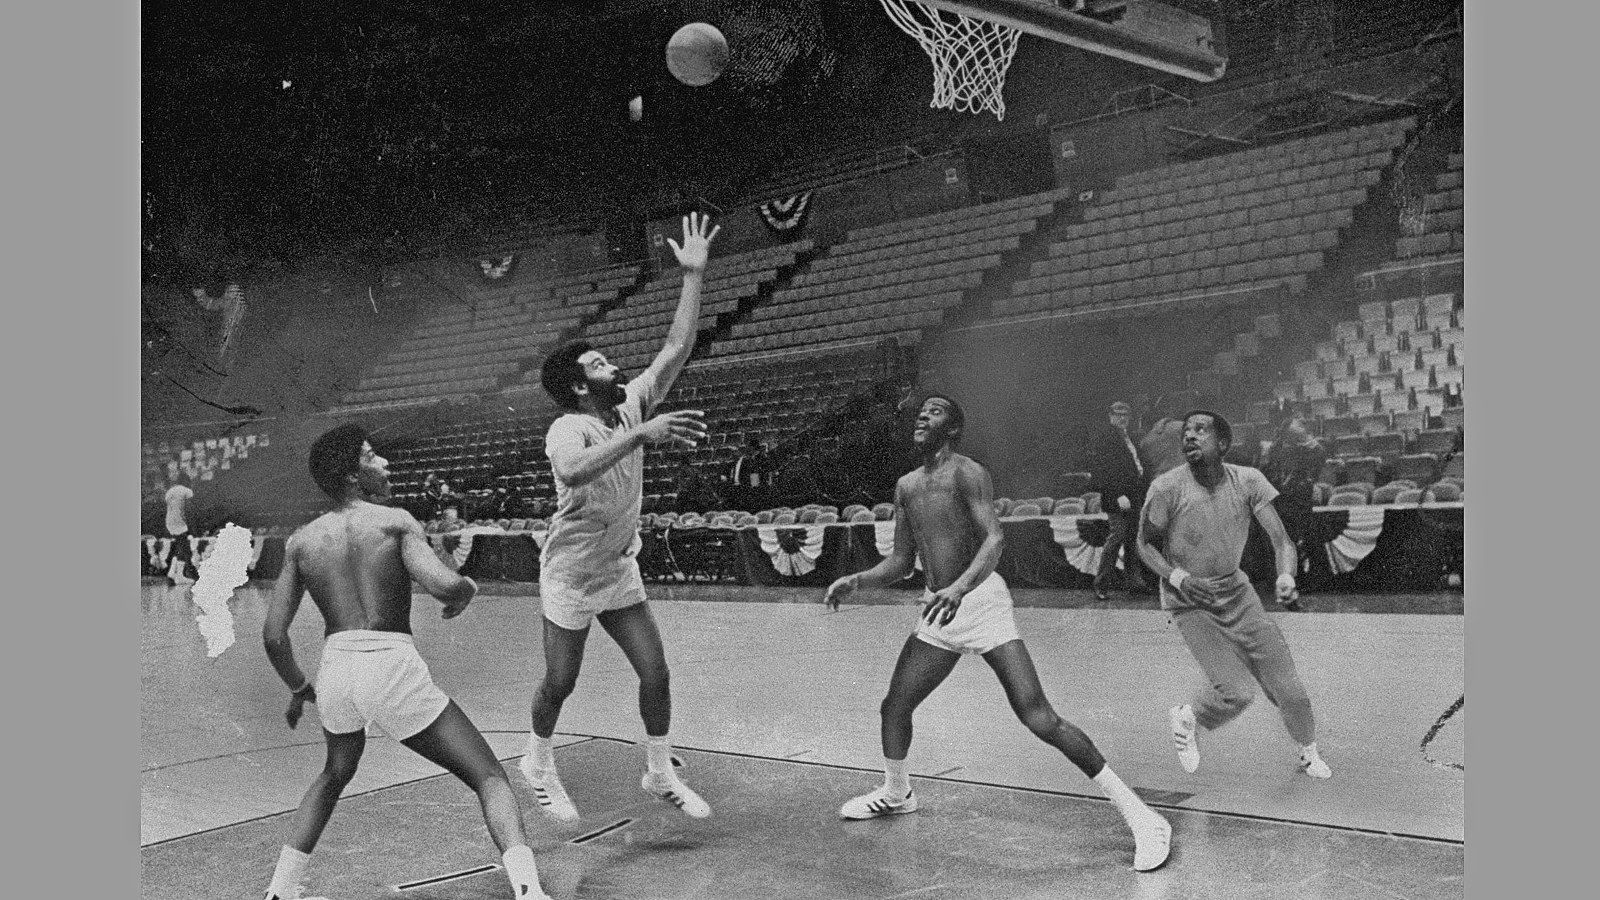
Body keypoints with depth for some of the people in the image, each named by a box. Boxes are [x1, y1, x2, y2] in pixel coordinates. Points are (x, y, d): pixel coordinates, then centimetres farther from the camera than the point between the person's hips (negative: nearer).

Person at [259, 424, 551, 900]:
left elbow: (273, 635, 10)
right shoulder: (395, 520, 1)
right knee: (490, 779, 0)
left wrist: (298, 688, 26)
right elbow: (445, 586, -16)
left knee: (334, 775, 36)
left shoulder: (300, 541, 13)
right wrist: (466, 590, 8)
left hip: (336, 668, 5)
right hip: (394, 667, -5)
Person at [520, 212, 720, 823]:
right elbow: (574, 471, -50)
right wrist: (642, 433, -56)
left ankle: (660, 773, 21)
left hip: (620, 571, 6)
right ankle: (539, 763, 37)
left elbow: (677, 348, -7)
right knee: (560, 684, 9)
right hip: (570, 576, -5)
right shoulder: (567, 429, -25)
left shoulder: (631, 405, -5)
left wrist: (693, 275, -11)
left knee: (655, 673, 1)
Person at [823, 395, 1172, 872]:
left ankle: (1138, 815, -10)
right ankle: (896, 793, 40)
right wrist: (856, 581, 1)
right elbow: (900, 562, 18)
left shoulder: (967, 474, -10)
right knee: (894, 707, 12)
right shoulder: (906, 486, 13)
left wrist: (959, 588, -40)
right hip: (940, 609, 7)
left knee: (1038, 717, -15)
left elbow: (993, 539, -24)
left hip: (980, 601, -7)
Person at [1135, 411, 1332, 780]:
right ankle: (1186, 719, 17)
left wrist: (1286, 576, -34)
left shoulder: (1247, 480, -12)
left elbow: (1280, 539, -13)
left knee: (1287, 688, 2)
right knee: (1236, 692, -16)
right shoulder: (1167, 488, -20)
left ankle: (1309, 752, 32)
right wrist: (1178, 577, -23)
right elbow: (1145, 544, -6)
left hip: (1235, 592, 4)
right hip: (1189, 603, -3)